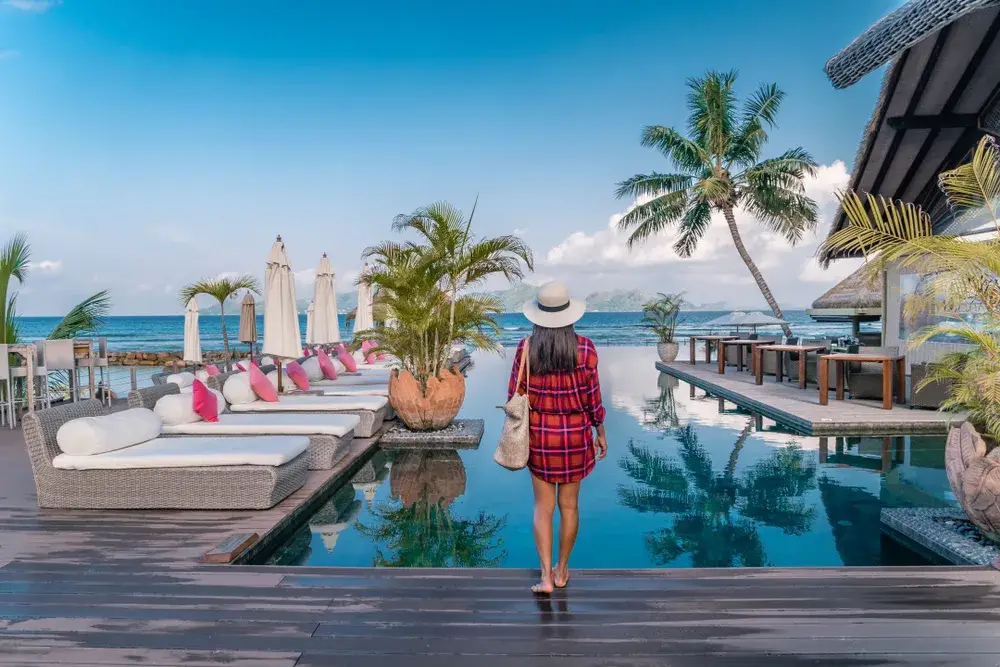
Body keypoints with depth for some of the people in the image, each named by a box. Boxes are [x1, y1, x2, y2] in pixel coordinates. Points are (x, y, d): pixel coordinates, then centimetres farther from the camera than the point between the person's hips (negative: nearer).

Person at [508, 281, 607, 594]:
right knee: (569, 504, 15)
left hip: (539, 433, 0)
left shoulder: (526, 348, -10)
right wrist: (601, 434, 6)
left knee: (543, 506, 11)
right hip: (575, 434, 0)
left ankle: (546, 576, 6)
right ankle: (562, 571, 28)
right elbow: (592, 396, -7)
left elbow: (516, 396, -6)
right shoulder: (584, 348, -12)